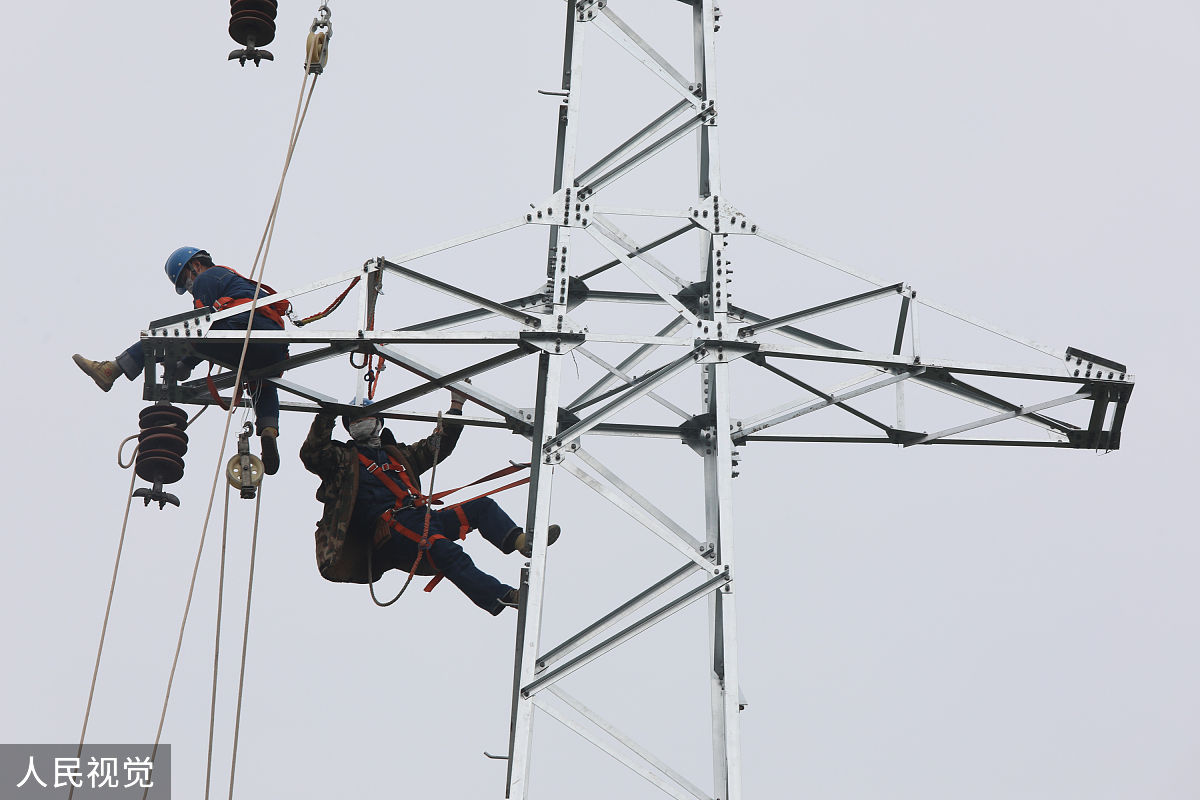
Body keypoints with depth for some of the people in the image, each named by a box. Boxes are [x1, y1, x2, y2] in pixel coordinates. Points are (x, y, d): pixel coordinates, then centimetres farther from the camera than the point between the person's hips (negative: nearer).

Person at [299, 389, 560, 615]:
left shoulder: (398, 454, 32)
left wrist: (456, 405, 34)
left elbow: (439, 445, 36)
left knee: (482, 507, -5)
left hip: (421, 518, 7)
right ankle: (499, 598, -48)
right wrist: (327, 418, -10)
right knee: (444, 550, -33)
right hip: (390, 530, -7)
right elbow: (312, 454, -3)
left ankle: (519, 541, -32)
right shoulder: (343, 458, 15)